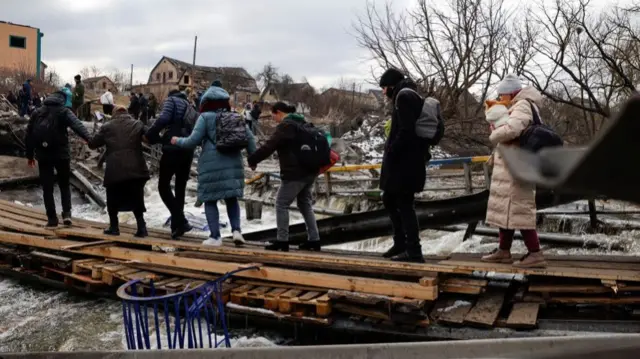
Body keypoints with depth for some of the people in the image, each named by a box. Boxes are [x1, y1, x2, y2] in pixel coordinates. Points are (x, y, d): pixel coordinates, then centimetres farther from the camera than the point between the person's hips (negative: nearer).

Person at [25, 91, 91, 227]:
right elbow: (77, 125, -23)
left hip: (43, 155, 3)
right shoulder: (64, 111, -3)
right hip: (61, 153, -2)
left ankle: (52, 218, 8)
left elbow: (29, 134, 14)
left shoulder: (37, 112, 12)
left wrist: (30, 155, 22)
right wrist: (88, 138, -39)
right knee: (64, 184, 13)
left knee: (47, 187, 8)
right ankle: (67, 213, -1)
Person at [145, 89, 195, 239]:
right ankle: (177, 224, 14)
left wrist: (151, 134, -6)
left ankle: (180, 221, -12)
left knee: (163, 185, 2)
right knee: (180, 187, 14)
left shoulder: (171, 100, 5)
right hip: (188, 149, 6)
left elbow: (164, 118, -15)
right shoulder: (188, 105, 25)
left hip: (174, 148, -6)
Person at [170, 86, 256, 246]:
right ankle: (236, 230, 3)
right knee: (232, 198, 17)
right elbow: (250, 138, 8)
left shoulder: (205, 117, -2)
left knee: (210, 200, 7)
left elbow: (193, 141, -6)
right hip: (233, 163, 4)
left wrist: (177, 141, 12)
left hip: (212, 165, -4)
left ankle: (215, 236, 5)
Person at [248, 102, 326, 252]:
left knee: (281, 204, -1)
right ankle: (314, 240, 15)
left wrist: (252, 160, -5)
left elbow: (269, 146, -16)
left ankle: (282, 241, -1)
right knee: (305, 204, 16)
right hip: (309, 172, 9)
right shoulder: (302, 123, 17)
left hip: (294, 173, -9)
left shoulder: (285, 126, -12)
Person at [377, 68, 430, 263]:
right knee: (389, 199, 17)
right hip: (406, 160, 10)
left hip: (404, 162, -10)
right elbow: (412, 128, 20)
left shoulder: (404, 96, -10)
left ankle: (413, 251, -2)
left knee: (404, 204, -6)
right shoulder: (409, 96, 21)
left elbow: (406, 131, -21)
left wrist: (390, 152, -17)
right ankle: (400, 243, 25)